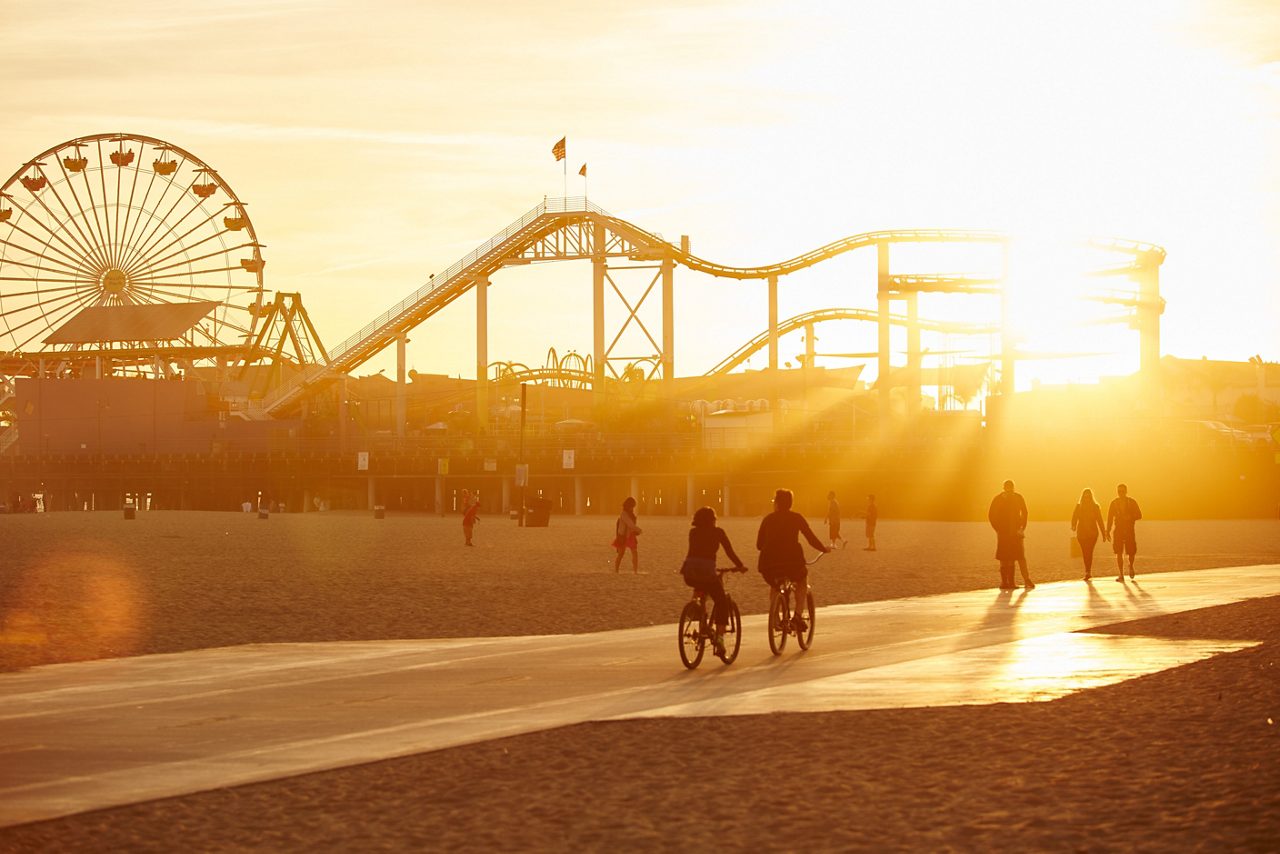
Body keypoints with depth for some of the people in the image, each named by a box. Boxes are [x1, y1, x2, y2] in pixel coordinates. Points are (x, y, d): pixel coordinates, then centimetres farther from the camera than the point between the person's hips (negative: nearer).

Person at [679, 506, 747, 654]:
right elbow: (729, 552, 9)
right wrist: (740, 566, 22)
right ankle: (719, 635, -6)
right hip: (706, 571, -4)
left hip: (689, 573, 4)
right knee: (722, 603, 11)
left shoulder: (693, 532, 17)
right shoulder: (718, 532, 8)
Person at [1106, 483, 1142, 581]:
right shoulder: (1114, 503, 6)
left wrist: (1130, 517, -18)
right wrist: (1108, 531, 1)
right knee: (1119, 553, -8)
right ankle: (1121, 575, -5)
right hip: (1118, 530, 1)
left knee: (1131, 552, -2)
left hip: (1130, 530, -1)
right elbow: (1110, 518, 8)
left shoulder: (1132, 502, 2)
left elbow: (1139, 515, 1)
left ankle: (1131, 566, 32)